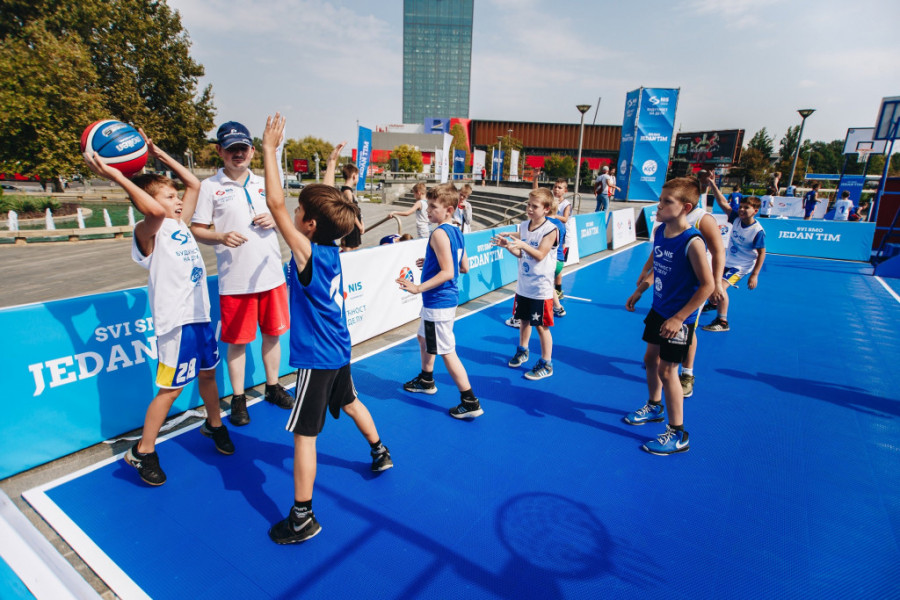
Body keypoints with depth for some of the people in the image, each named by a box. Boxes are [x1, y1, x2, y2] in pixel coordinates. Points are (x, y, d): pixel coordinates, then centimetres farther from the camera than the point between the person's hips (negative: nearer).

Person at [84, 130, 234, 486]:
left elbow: (194, 184, 15)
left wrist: (159, 155, 13)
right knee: (171, 388, 0)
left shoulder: (180, 225, 11)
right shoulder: (148, 232, -11)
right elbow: (155, 210, -34)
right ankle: (143, 452, 18)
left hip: (200, 314, 8)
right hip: (176, 321, -7)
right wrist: (115, 176, -30)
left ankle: (214, 424, 43)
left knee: (207, 373, 21)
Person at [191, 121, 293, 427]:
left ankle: (273, 387, 33)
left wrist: (274, 220, -4)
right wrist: (221, 236, -21)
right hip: (235, 280, -3)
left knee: (273, 333, 14)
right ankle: (238, 398, 23)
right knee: (237, 341, 6)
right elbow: (196, 229, -2)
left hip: (271, 274, 4)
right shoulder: (210, 186, -2)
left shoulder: (263, 183, 9)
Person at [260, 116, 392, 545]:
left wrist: (270, 149, -18)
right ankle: (380, 454, 50)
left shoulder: (307, 253, -22)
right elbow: (328, 202, 14)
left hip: (317, 359, -9)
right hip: (339, 351, 9)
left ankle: (302, 518, 11)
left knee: (304, 434, 0)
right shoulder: (332, 249, -2)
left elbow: (275, 204, -25)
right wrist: (331, 165, 24)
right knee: (350, 403, 30)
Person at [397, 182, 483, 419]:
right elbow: (464, 267, 15)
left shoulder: (439, 233, -20)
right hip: (447, 299, 10)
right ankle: (426, 381, 45)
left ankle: (470, 402, 6)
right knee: (423, 337, 27)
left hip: (438, 302, -10)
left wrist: (419, 288, -26)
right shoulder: (457, 232, 8)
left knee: (447, 352, -2)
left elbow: (447, 273, -26)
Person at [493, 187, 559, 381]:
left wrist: (523, 244, -36)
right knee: (523, 320, 20)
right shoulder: (523, 226, 5)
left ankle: (546, 364, 15)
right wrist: (507, 245, -7)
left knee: (541, 325, 1)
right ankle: (522, 351, 42)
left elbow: (540, 255, -22)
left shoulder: (550, 230, -15)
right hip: (523, 285, 6)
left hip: (541, 289, -6)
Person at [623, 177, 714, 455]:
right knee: (650, 359, 20)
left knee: (667, 370, -1)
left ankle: (677, 435, 15)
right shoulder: (659, 231, -1)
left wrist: (678, 318, -21)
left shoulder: (692, 242, -24)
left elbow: (707, 285, -21)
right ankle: (654, 407, 46)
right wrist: (639, 291, 15)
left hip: (678, 318, -8)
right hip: (658, 309, 8)